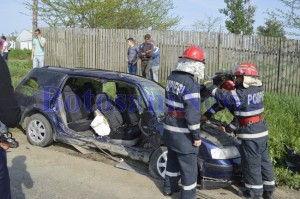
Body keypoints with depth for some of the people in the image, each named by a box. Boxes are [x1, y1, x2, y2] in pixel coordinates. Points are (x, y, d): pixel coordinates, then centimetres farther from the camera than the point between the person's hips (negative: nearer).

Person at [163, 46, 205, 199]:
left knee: (172, 159, 24)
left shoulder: (171, 77, 5)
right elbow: (192, 113, -23)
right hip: (182, 132, -9)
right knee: (189, 166, 5)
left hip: (169, 126, 9)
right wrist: (196, 136, -16)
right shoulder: (190, 83, -23)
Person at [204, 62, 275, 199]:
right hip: (262, 130, 8)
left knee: (251, 163, 5)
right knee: (264, 160, 16)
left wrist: (209, 86, -3)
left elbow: (222, 96, -16)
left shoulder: (242, 94, -21)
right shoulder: (258, 89, 4)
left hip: (250, 133, -8)